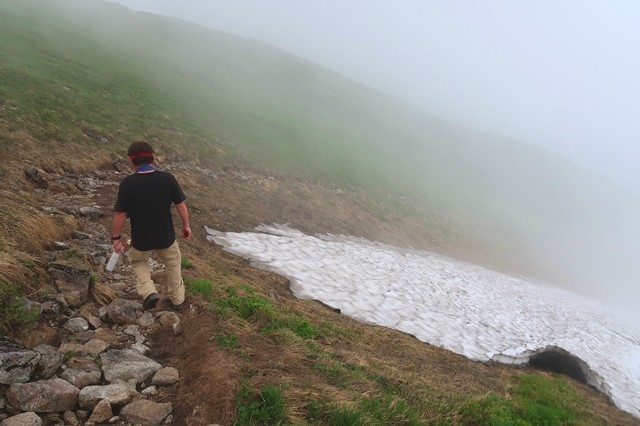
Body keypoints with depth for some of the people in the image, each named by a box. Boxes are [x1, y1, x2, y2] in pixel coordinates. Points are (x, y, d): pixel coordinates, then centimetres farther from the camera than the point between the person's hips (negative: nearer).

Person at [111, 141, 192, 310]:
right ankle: (177, 299, 40)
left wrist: (116, 237, 3)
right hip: (166, 236, 1)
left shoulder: (127, 183, -19)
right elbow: (181, 205, -7)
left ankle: (148, 292, 12)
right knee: (173, 263, 27)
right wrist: (186, 226, 10)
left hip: (141, 239, -1)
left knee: (138, 261, 30)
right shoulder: (167, 178, -16)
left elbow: (120, 214, -12)